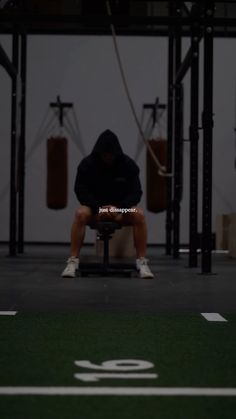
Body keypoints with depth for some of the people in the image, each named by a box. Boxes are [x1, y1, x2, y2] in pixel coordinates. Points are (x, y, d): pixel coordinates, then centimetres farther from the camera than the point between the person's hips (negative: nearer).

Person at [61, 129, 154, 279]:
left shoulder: (128, 164, -10)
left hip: (121, 207, 1)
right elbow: (81, 190, -10)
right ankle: (73, 261, -28)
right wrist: (97, 208, -25)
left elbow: (136, 192, -9)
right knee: (81, 214, -34)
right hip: (95, 207, 0)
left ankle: (142, 262, -23)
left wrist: (119, 208, -26)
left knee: (139, 215, -31)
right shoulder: (87, 164, -11)